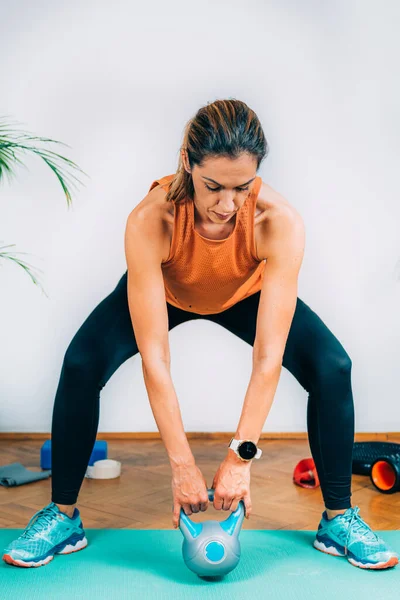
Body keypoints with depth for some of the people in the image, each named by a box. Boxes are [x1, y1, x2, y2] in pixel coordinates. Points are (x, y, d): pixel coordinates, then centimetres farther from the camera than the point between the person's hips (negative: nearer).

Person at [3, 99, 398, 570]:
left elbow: (268, 358, -35)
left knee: (332, 368, -18)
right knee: (81, 364, -21)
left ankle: (339, 519, 2)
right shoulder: (150, 221, -40)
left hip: (247, 295, 1)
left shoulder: (279, 222, -38)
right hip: (165, 291, 0)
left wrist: (240, 457, -35)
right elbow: (154, 359, -37)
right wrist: (181, 465, -34)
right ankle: (63, 517, -1)